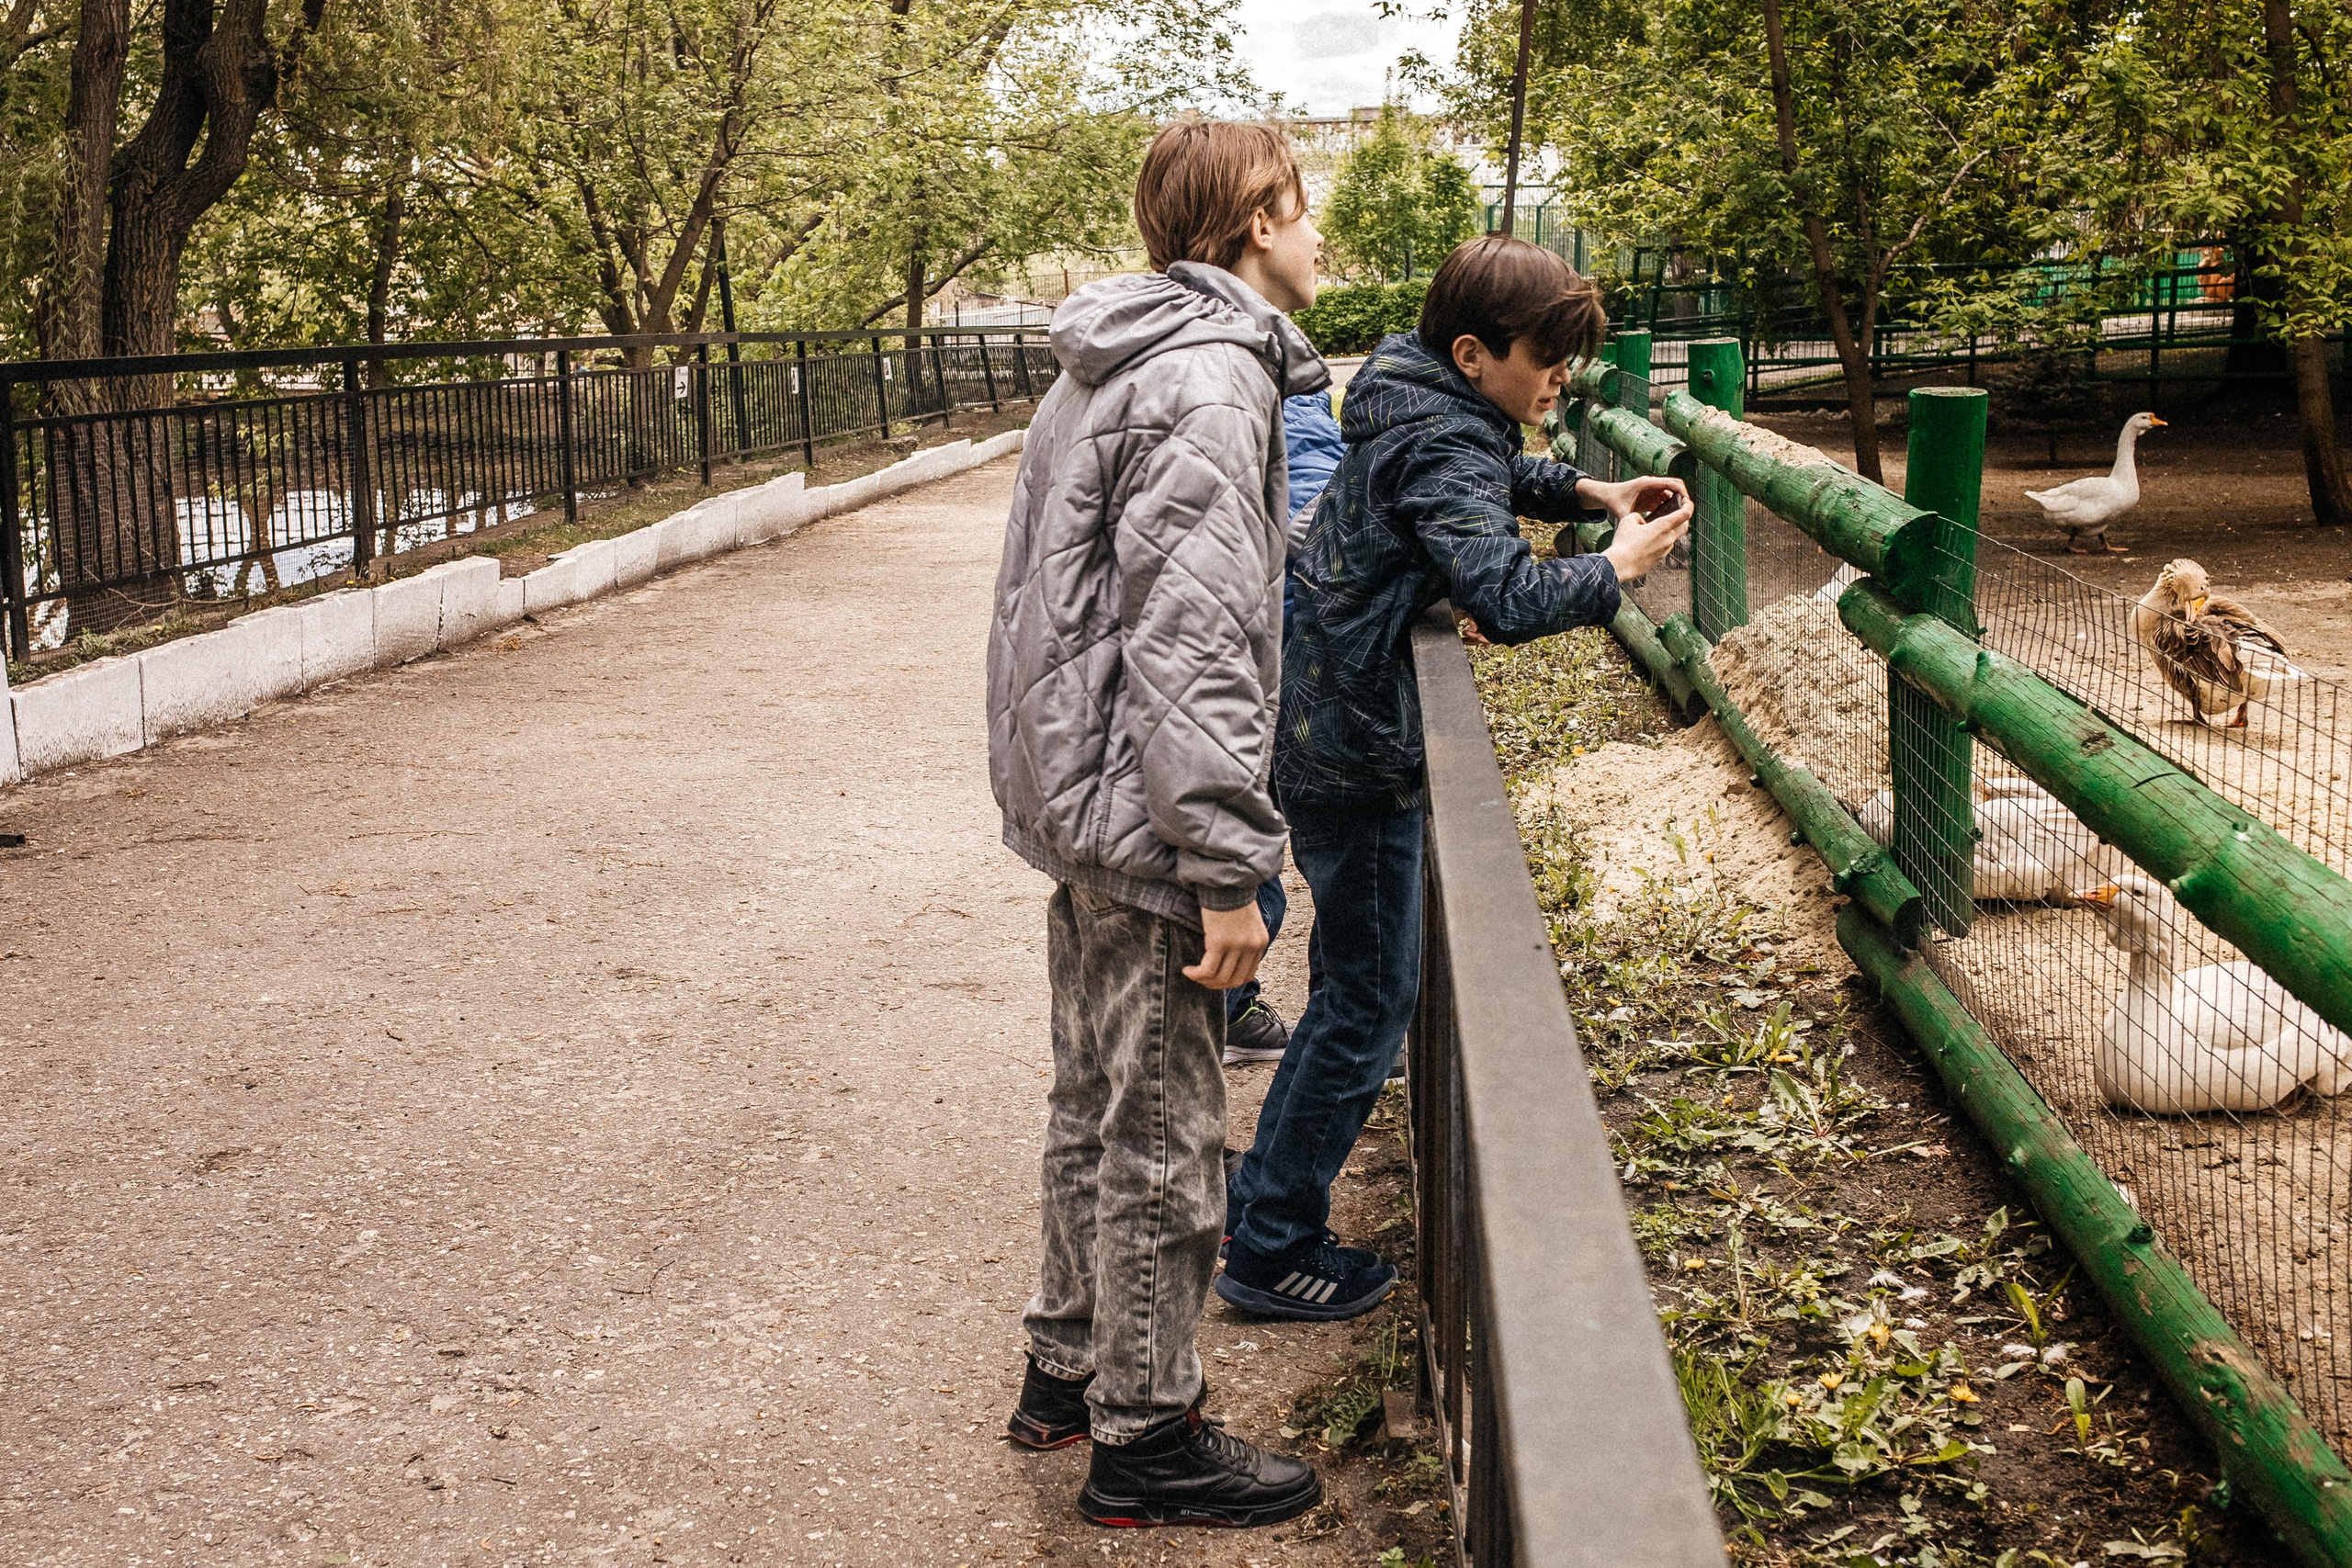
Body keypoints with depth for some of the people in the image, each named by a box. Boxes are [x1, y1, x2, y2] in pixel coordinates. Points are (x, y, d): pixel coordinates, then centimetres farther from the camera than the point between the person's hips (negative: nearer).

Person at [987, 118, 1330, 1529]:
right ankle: (1146, 1437, 15)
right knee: (1164, 1135, 2)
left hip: (1074, 794, 10)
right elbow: (1190, 639, -25)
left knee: (1098, 1105, 21)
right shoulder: (1209, 372, -17)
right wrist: (1228, 867, -24)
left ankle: (1070, 1370, 36)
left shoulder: (1107, 365, 15)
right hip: (1147, 815, -10)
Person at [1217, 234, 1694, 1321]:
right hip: (1350, 744, -10)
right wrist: (1617, 569, -17)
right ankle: (1272, 1251, 8)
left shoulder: (1424, 407, 10)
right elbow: (1508, 599, -33)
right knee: (1369, 996, -1)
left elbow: (1502, 477, 31)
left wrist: (1593, 493, 15)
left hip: (1320, 725, 10)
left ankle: (1262, 1198, 34)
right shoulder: (1443, 448, -20)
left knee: (1354, 978, 22)